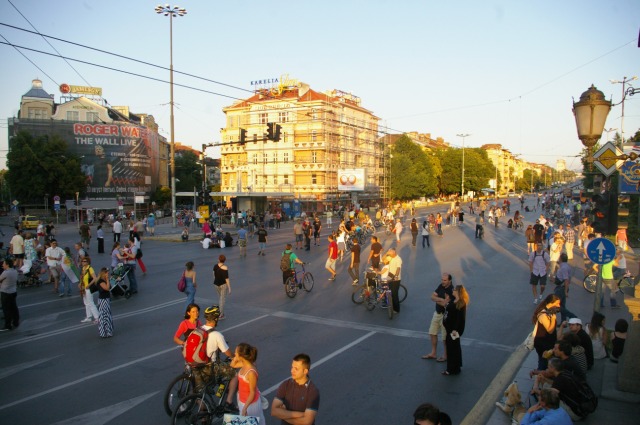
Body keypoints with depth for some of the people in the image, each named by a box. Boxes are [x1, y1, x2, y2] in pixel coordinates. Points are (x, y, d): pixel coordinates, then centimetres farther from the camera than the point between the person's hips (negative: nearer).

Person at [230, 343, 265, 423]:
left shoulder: (251, 372, -35)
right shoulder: (244, 364, -13)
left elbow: (253, 392, -24)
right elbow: (233, 365, 7)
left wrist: (245, 408, -21)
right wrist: (235, 358, -13)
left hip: (250, 402, -8)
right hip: (242, 400, 8)